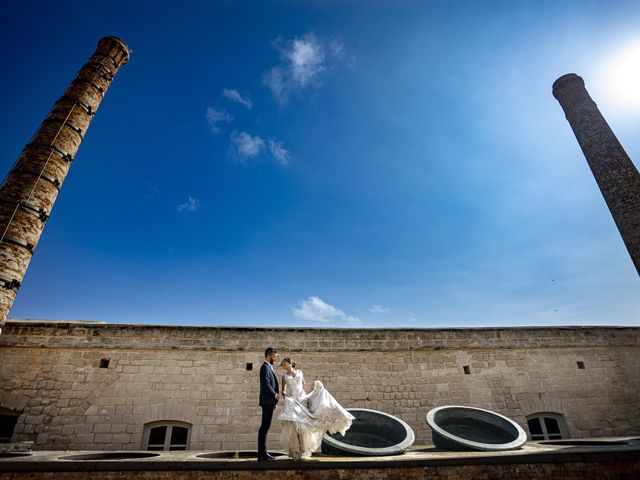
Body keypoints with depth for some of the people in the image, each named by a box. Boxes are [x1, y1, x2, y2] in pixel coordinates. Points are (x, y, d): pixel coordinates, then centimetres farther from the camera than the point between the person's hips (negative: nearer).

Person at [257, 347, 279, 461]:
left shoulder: (268, 367, 18)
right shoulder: (265, 367, -12)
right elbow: (266, 384, -21)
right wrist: (275, 395, -12)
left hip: (269, 402, 10)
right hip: (267, 401, -10)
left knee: (265, 427, 12)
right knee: (265, 427, -6)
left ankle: (263, 452, 18)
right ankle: (261, 454, -2)